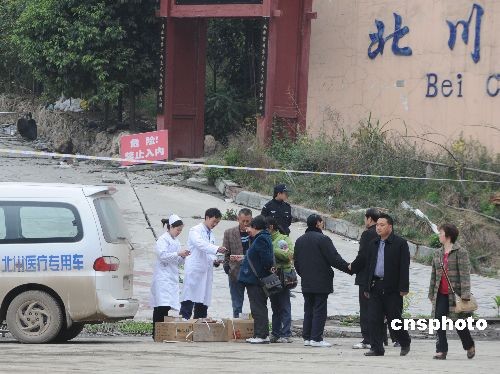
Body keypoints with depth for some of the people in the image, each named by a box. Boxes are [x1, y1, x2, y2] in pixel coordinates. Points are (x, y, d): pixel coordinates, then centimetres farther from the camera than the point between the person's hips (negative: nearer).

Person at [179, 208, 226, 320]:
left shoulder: (211, 234, 20)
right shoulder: (195, 231, -4)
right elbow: (200, 244, -23)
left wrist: (214, 260, 4)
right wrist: (217, 249, -36)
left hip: (206, 272, 7)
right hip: (194, 271, -7)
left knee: (203, 303, 5)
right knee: (189, 301, -11)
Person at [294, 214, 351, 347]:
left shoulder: (300, 241, 10)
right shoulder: (323, 239, -13)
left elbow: (296, 261, 16)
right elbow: (334, 259, -15)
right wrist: (349, 268, -6)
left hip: (306, 282, 7)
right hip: (321, 282, -7)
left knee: (308, 310, 12)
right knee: (319, 310, -4)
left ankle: (307, 337, 11)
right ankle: (316, 338, -7)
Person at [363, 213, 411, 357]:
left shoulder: (400, 243, -5)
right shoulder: (373, 244, 14)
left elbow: (404, 267, -9)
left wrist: (403, 288, -15)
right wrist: (367, 287, 13)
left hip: (392, 288, -5)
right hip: (375, 285, 5)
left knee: (394, 317, 0)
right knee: (374, 319, 0)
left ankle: (405, 343, 21)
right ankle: (376, 348, 4)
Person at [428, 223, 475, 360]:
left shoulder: (460, 252, -6)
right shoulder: (438, 253, 13)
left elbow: (465, 273, -12)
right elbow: (434, 275, 18)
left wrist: (465, 293, -18)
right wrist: (431, 293, 15)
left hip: (455, 293, -5)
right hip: (441, 295, 6)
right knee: (439, 322, -4)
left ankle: (469, 346, 25)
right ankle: (441, 350, -1)